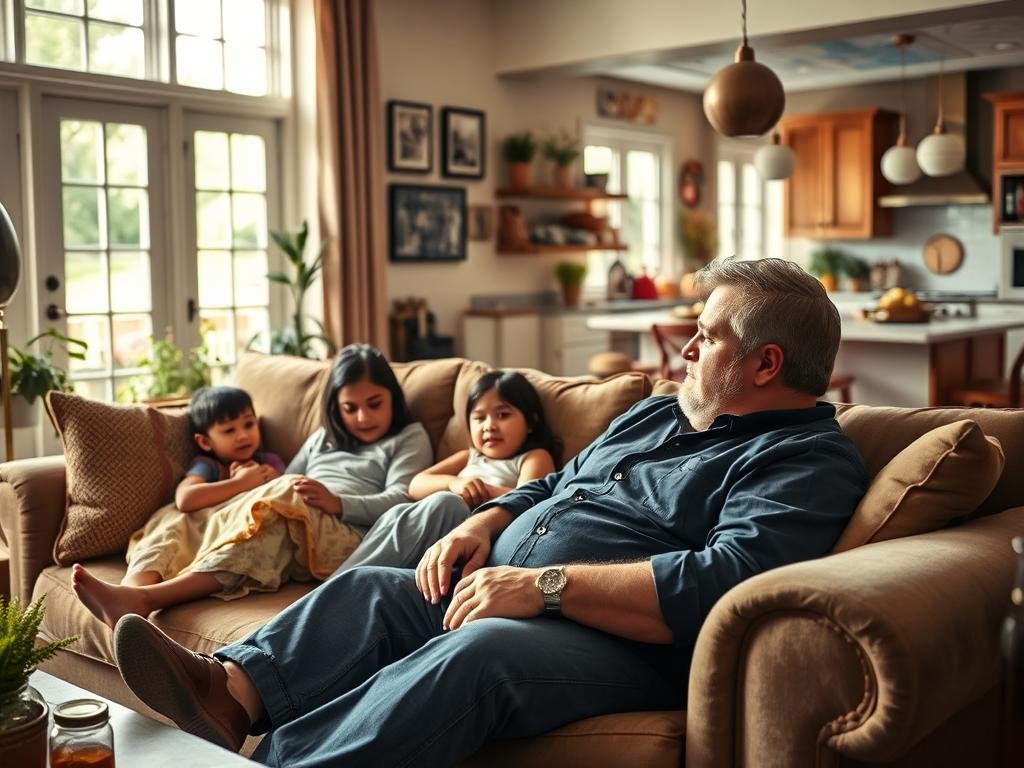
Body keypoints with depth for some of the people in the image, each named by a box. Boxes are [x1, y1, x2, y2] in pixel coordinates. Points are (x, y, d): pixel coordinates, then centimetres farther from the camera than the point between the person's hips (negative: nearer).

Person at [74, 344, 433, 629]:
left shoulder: (409, 438, 18)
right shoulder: (323, 438, 34)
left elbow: (399, 500, 1)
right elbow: (287, 483, 21)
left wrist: (336, 502, -17)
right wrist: (243, 484, -2)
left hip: (345, 535, -6)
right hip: (291, 524, 6)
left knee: (276, 513, -36)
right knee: (174, 519, -9)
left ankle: (147, 598, -47)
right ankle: (134, 590, -41)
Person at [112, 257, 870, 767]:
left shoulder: (807, 461, -8)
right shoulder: (655, 415, 20)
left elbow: (720, 586, -24)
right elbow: (552, 486, 27)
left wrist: (545, 584, -26)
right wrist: (481, 525, 5)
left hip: (626, 646, -9)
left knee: (476, 651, -35)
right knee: (368, 589, -6)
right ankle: (233, 691, -24)